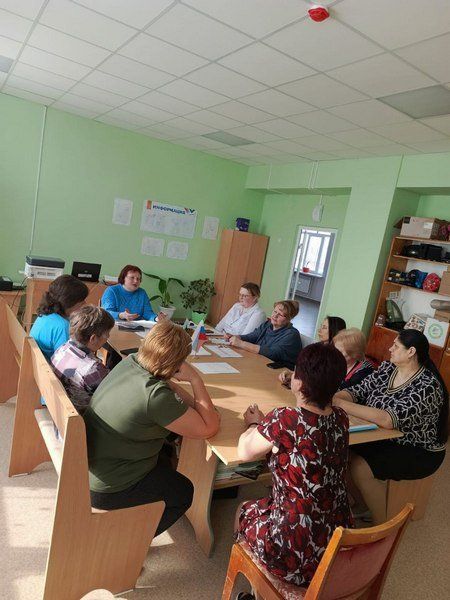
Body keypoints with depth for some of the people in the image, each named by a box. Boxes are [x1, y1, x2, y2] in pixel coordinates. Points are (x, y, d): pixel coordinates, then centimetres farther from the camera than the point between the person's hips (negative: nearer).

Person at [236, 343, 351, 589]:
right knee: (260, 506, 30)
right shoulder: (341, 418, -8)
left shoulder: (284, 420, -27)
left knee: (243, 511, 25)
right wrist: (265, 424, 7)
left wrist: (254, 425, 7)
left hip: (297, 553, -5)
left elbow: (245, 453, -11)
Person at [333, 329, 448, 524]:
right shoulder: (388, 368, -2)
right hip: (385, 438, 7)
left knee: (360, 468, -25)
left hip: (419, 452, -7)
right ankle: (362, 505, 10)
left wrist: (340, 404, -37)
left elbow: (388, 419, -37)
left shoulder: (427, 386, -25)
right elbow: (358, 391, -5)